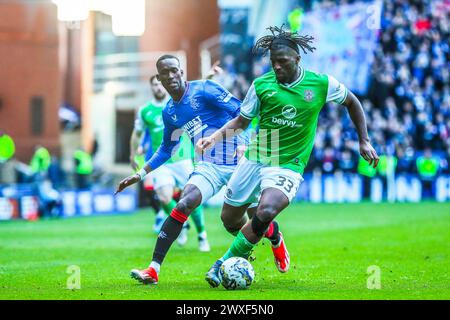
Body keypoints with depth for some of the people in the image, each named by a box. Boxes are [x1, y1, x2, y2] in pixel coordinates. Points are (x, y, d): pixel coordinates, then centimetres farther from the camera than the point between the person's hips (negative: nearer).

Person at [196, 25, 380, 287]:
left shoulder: (321, 84, -6)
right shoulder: (262, 84, -3)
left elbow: (352, 102, 12)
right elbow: (242, 121, 8)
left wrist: (364, 141, 9)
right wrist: (214, 138, -8)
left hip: (288, 166, -3)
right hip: (255, 158, 3)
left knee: (267, 211, -30)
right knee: (230, 217, 7)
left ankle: (225, 264, -15)